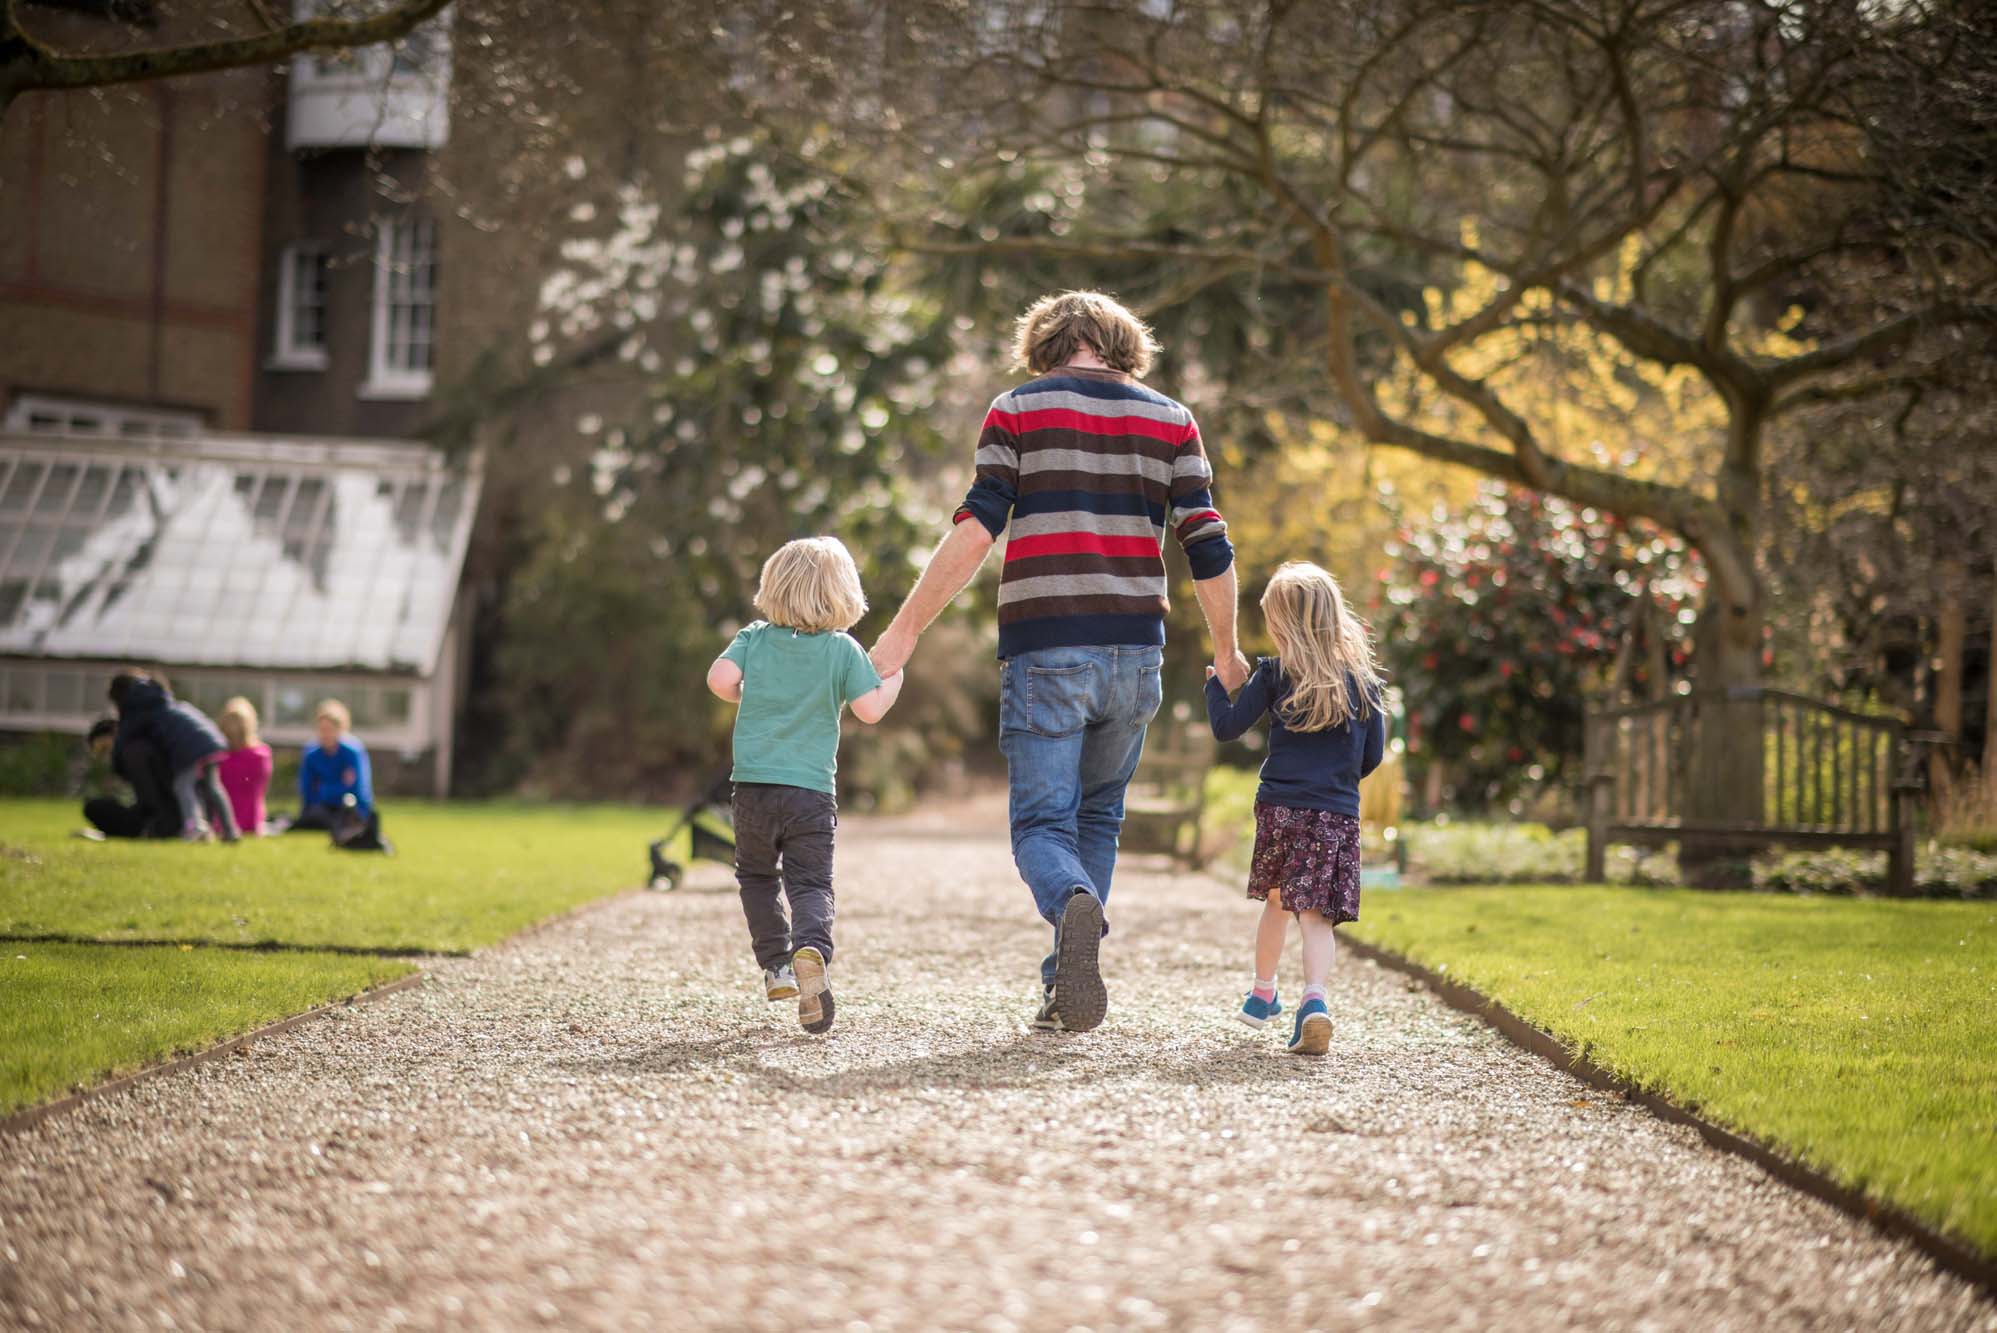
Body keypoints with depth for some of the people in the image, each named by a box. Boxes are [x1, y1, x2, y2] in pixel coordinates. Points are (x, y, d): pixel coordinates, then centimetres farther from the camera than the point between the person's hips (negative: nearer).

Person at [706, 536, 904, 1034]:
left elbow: (720, 680, -11)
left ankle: (777, 964, 19)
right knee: (812, 884, -2)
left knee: (758, 875, 22)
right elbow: (870, 709, -5)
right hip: (812, 789, -1)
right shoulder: (844, 649, -1)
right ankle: (812, 950, -30)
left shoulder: (755, 638, 2)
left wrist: (747, 697, 10)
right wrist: (893, 676, 13)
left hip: (754, 785, 1)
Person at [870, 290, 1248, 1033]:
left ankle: (1073, 905, -34)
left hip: (1045, 653, -3)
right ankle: (1064, 996, 12)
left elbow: (976, 530, -7)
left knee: (1042, 823, 0)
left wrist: (906, 629, -4)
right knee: (1097, 817, 17)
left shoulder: (1019, 409, 3)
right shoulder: (1170, 421, 10)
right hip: (1135, 651, 3)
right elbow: (1208, 545, 4)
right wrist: (1226, 651, 17)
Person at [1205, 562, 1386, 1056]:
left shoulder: (1274, 674, -3)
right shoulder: (1363, 681, 4)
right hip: (1338, 815, 0)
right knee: (1316, 913, -6)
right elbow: (1373, 755, 8)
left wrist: (1215, 682, 17)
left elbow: (1226, 727, 0)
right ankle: (1314, 998, -29)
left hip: (1279, 809, 0)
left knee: (1277, 902, 21)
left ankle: (1262, 995, 36)